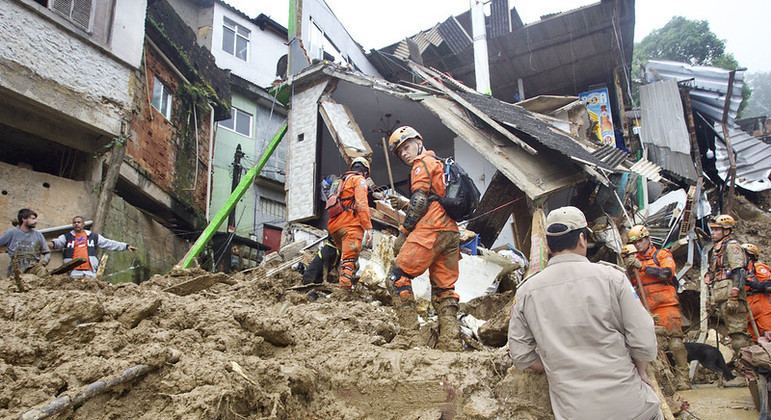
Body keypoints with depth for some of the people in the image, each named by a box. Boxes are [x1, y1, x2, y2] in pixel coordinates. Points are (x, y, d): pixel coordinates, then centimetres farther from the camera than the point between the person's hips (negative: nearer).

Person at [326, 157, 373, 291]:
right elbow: (361, 204, -12)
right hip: (351, 226, -8)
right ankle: (346, 287, -27)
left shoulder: (342, 181, 29)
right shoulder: (359, 180, 4)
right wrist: (368, 228, -17)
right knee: (349, 259, -16)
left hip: (334, 226, 8)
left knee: (345, 256, 17)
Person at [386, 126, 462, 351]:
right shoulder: (439, 164, 30)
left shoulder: (422, 164, 1)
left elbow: (420, 202, -11)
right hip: (452, 231, 9)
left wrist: (403, 232, -6)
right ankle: (451, 341, 2)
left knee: (400, 275, -5)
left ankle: (409, 331, -11)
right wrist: (403, 204, 20)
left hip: (430, 230, -9)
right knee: (444, 288, 7)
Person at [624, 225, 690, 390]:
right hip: (648, 309, 4)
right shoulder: (636, 260, 17)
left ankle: (682, 379, -2)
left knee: (675, 343, -7)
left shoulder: (662, 254, 5)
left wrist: (642, 266, -15)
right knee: (658, 345, 2)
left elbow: (667, 273, -13)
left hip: (667, 304, -3)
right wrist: (629, 269, -3)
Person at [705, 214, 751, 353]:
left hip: (729, 291, -9)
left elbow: (739, 272, -14)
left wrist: (734, 296, -23)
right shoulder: (717, 249, 27)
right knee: (732, 331, 8)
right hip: (720, 297, 9)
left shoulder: (732, 245, -2)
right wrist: (712, 298, 24)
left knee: (737, 333, -12)